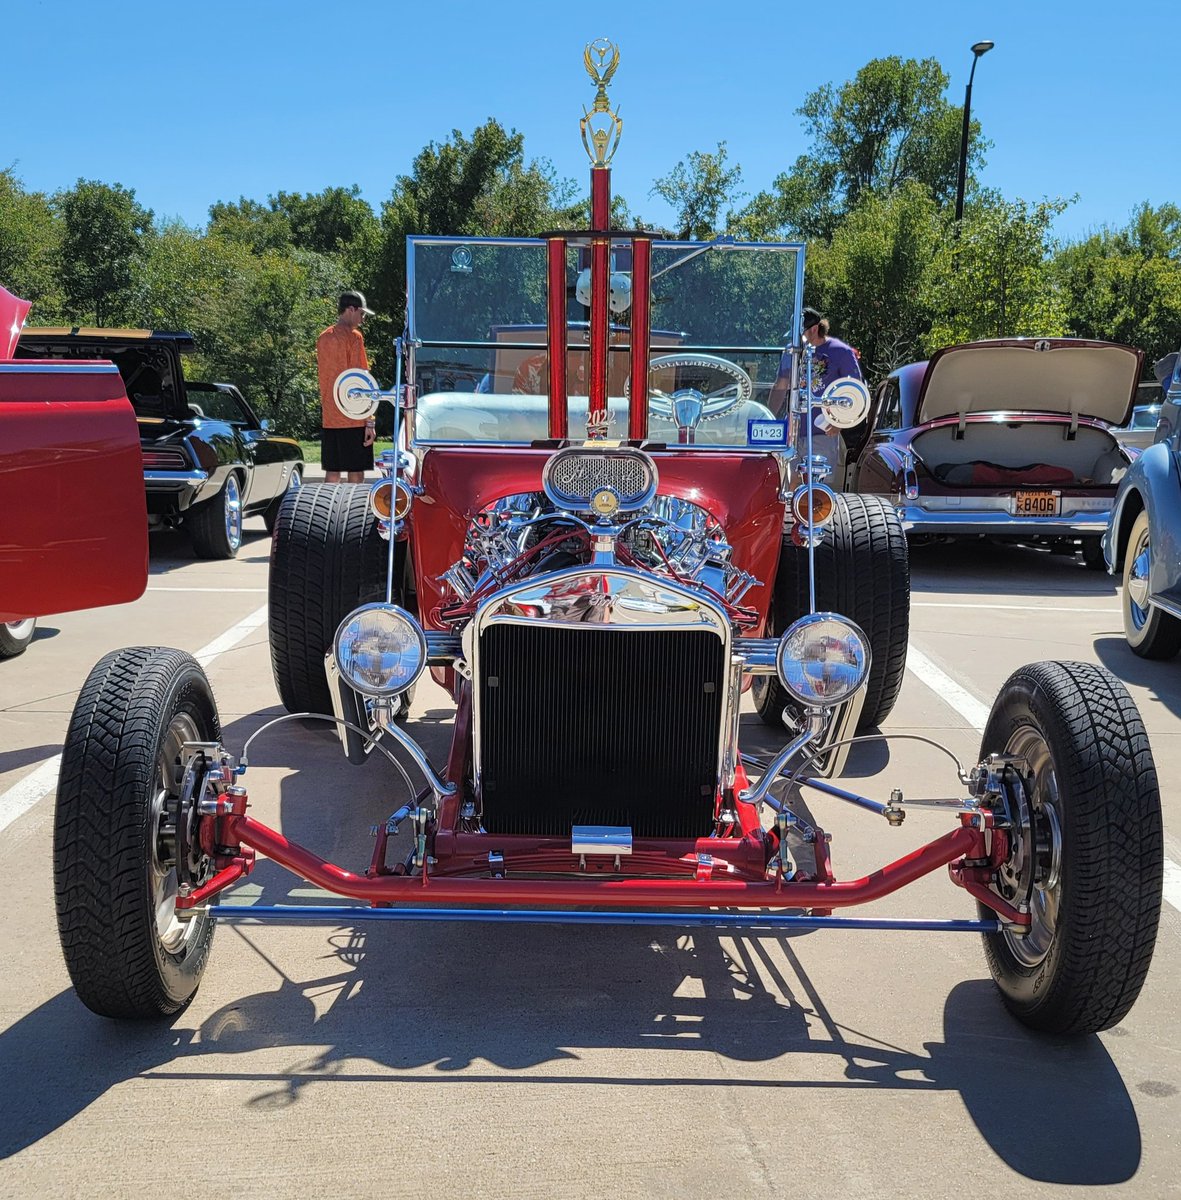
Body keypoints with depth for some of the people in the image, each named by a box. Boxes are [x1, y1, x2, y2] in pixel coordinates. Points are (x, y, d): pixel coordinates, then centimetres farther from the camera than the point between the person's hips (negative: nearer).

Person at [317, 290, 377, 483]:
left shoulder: (323, 338, 13)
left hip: (328, 417, 7)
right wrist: (370, 422, -13)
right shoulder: (353, 336, -9)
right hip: (353, 418, -7)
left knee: (332, 474, 9)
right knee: (356, 474, -3)